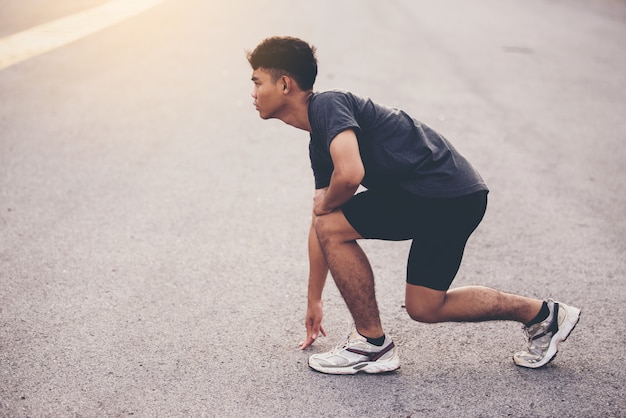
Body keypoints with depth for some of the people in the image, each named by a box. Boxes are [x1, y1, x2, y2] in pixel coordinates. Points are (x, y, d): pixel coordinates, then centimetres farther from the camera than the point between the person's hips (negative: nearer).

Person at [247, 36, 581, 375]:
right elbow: (319, 224, 24)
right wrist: (314, 300, 30)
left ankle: (372, 344, 4)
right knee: (425, 308, 17)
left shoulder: (327, 105, -11)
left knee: (333, 226, -9)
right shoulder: (318, 145, 18)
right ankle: (542, 314, 27)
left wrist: (324, 203, -5)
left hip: (444, 193, -10)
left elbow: (350, 174, -29)